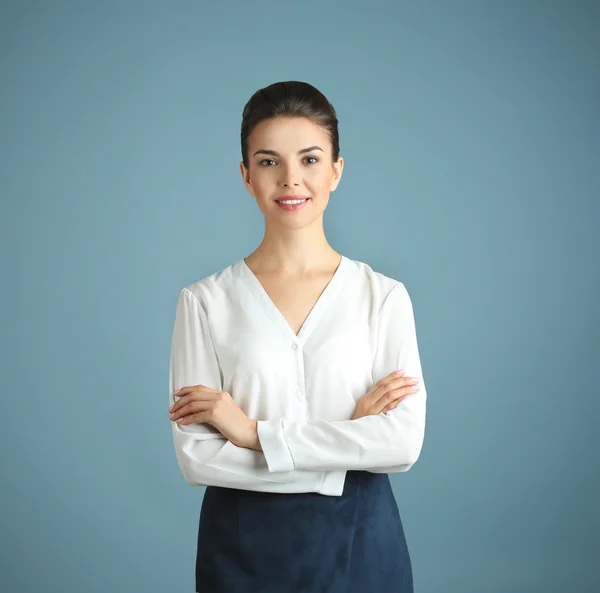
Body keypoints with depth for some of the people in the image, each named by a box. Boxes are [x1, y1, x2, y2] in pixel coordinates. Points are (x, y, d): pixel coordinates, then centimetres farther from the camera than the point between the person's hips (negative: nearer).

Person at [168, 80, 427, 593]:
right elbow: (196, 457, -11)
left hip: (359, 541, 0)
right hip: (242, 547, 0)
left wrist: (252, 430, -15)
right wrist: (349, 437, -15)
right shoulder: (205, 301, -4)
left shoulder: (384, 296, -3)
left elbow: (405, 441, -13)